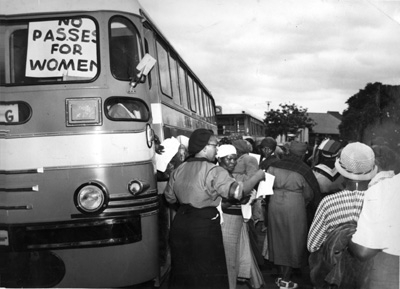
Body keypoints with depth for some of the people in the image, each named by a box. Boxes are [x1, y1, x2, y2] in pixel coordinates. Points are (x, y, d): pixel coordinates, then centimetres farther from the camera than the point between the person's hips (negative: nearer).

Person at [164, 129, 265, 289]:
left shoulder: (178, 170, 4)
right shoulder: (214, 172, -16)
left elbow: (170, 197, 13)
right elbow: (238, 191, -20)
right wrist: (257, 176, -6)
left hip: (180, 223, 6)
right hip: (204, 227, -6)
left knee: (184, 271, 20)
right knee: (208, 275, 8)